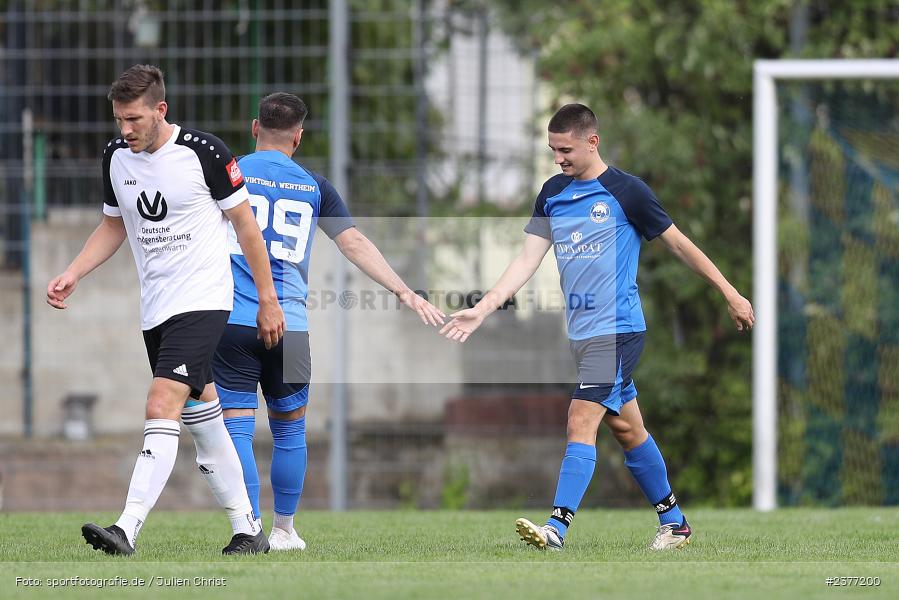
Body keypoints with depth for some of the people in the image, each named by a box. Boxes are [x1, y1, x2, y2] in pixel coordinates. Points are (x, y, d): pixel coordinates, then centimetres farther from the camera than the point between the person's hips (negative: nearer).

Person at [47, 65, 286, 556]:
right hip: (155, 308, 7)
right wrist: (73, 274, 4)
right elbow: (114, 226, 19)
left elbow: (245, 223, -4)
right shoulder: (115, 157, 4)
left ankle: (128, 529, -28)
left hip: (203, 299, -7)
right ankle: (248, 530, 22)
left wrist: (267, 299, -1)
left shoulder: (204, 152, -12)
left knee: (162, 407, -20)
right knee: (201, 417, 12)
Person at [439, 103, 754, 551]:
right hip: (582, 331, 7)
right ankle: (673, 521, 25)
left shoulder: (625, 191, -8)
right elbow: (528, 259, 8)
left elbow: (678, 244, 0)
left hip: (616, 329, -7)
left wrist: (729, 294, 5)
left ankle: (557, 527, -24)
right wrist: (482, 309, -2)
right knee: (626, 428, 13)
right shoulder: (553, 193, 10)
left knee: (581, 420, -17)